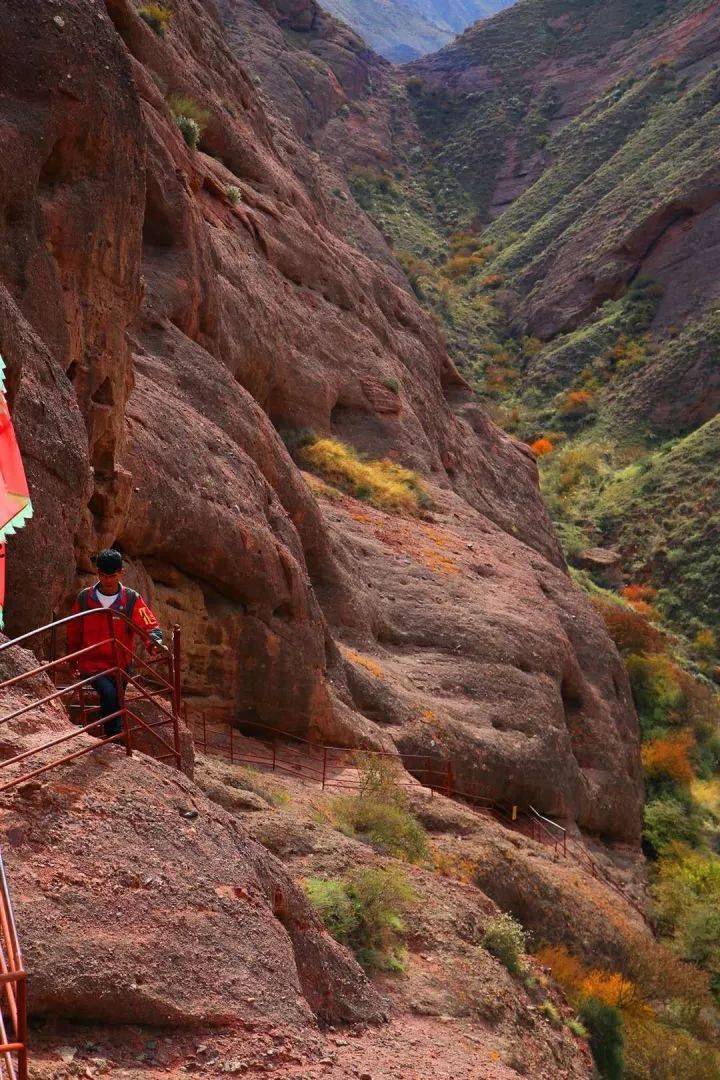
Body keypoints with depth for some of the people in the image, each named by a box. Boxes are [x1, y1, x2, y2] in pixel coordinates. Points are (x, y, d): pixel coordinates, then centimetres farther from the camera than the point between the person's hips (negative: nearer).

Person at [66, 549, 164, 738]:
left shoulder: (132, 599, -4)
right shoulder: (84, 598, -1)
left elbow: (149, 625, -11)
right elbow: (73, 632, 11)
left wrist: (155, 640, -34)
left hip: (120, 665, 2)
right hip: (91, 663, -2)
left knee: (114, 705, 10)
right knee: (109, 693, -26)